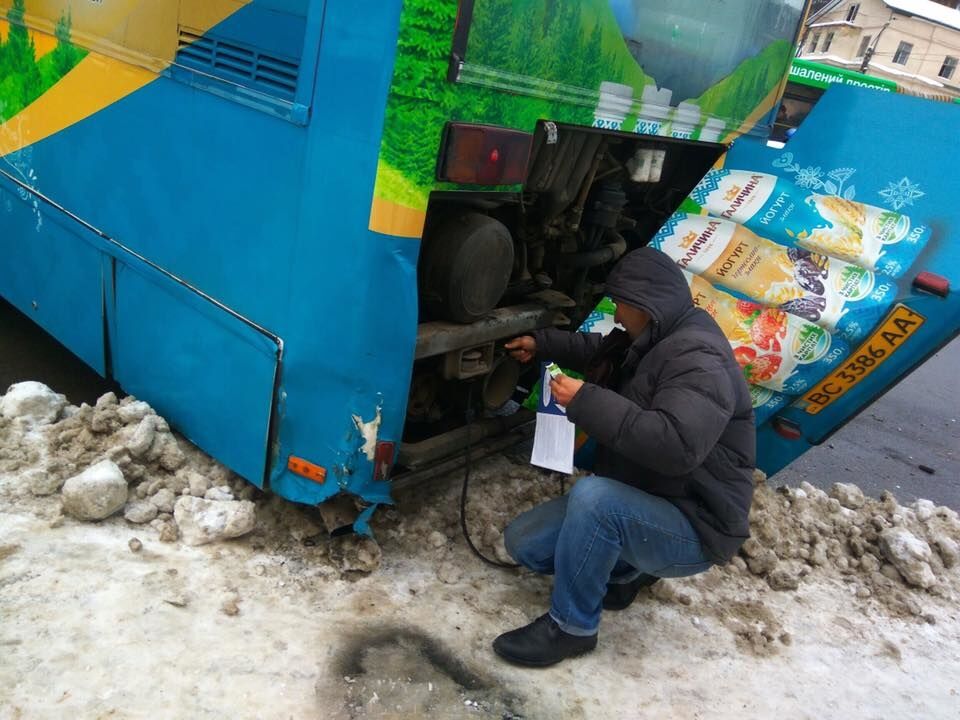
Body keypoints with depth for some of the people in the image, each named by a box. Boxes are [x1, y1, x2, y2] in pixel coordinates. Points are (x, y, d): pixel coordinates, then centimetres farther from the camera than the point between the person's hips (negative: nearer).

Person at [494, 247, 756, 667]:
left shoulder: (699, 357, -23)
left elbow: (676, 446, -38)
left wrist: (586, 402, -32)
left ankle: (571, 627, -17)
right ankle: (627, 570, 19)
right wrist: (541, 343, 19)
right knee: (523, 542, 1)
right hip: (639, 507, 9)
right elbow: (598, 352, 30)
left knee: (593, 495, -37)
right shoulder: (649, 344, 8)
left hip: (692, 530, -9)